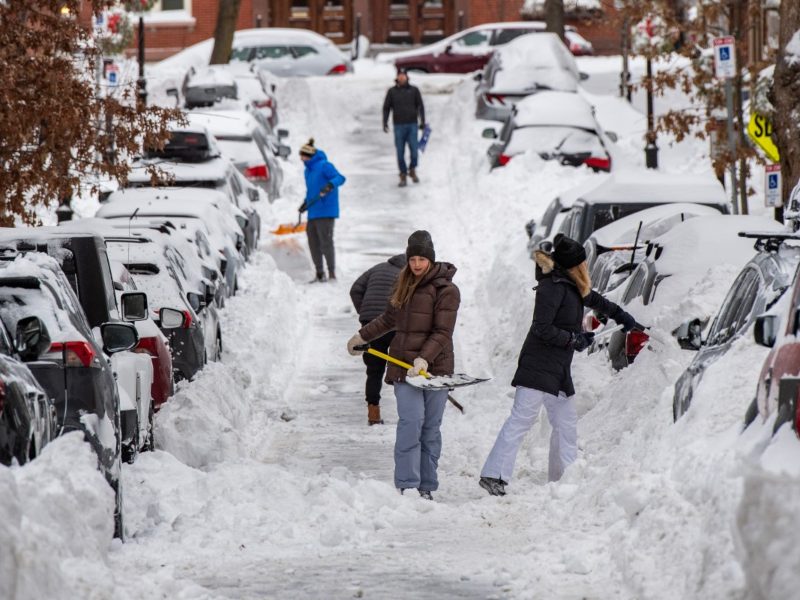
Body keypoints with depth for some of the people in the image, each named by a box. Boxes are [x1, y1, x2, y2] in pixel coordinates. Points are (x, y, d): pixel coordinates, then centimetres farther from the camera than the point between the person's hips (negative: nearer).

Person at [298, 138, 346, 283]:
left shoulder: (324, 166, -11)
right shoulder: (308, 170, 16)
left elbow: (340, 178, -21)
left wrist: (330, 185, -38)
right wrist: (306, 203, 28)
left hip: (325, 211, -9)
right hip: (313, 213, 9)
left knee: (326, 242, -8)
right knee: (313, 243, 9)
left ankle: (332, 273, -2)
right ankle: (319, 273, 17)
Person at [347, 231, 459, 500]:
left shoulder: (446, 290, -5)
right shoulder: (404, 285, 14)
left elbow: (442, 332, -12)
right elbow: (390, 319, 29)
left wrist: (424, 359, -24)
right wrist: (362, 336, 35)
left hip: (435, 365, -3)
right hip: (404, 365, 3)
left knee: (431, 427, 1)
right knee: (411, 422, -11)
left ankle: (427, 487, 6)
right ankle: (406, 485, -15)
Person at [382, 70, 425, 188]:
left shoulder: (414, 90, 5)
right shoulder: (392, 92, 4)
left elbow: (420, 106, 7)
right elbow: (386, 108, 6)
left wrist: (422, 121, -2)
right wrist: (385, 122, -4)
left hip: (412, 125, 0)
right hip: (399, 126, 0)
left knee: (414, 150, -6)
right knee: (400, 152, -1)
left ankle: (412, 170, 18)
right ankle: (403, 176, 9)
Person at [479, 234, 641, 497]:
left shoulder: (573, 286, 14)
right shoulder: (553, 287, -14)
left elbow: (595, 300, 35)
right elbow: (542, 328, -18)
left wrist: (621, 316, 44)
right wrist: (574, 340, -12)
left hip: (559, 369, 10)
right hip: (539, 365, -10)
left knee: (566, 423, 9)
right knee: (522, 419, -13)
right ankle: (493, 475, -16)